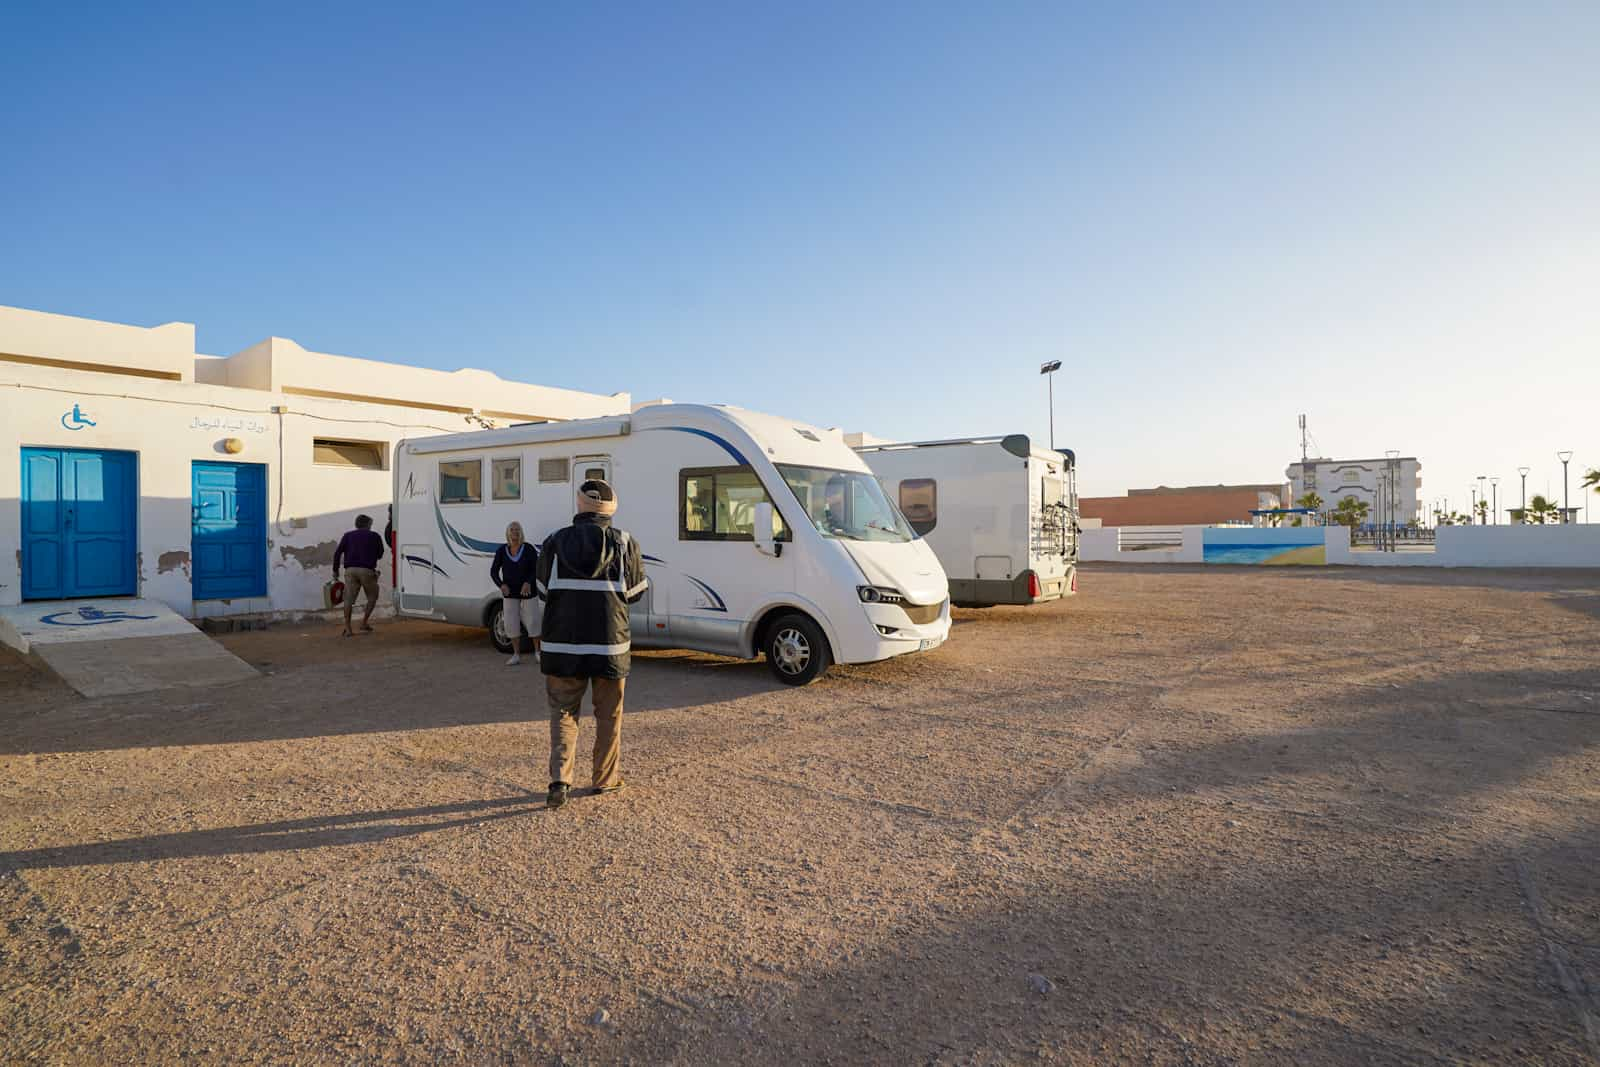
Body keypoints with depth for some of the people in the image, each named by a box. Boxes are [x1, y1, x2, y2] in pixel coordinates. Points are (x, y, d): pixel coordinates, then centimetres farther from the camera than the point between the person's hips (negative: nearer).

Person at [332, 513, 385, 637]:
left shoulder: (348, 536, 17)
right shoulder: (374, 536, 12)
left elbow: (337, 552, 8)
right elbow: (380, 555, 18)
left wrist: (335, 570, 12)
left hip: (350, 570, 2)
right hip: (366, 570, -2)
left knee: (349, 598, 3)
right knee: (372, 597, 14)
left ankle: (347, 628, -2)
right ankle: (364, 623, 9)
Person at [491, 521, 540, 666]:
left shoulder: (529, 549, -10)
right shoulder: (501, 551, -5)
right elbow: (493, 572, -2)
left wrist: (528, 582, -28)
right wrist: (501, 585, -20)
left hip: (528, 591, -2)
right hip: (510, 593, 2)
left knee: (531, 622, -1)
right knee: (511, 623, 0)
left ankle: (537, 650, 20)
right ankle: (517, 655, 12)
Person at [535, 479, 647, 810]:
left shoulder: (554, 542, -2)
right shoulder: (624, 543, -7)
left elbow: (544, 590, 6)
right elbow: (635, 592, 1)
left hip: (562, 644, 1)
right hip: (610, 645, -1)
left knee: (563, 712, 14)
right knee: (609, 716, 14)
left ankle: (560, 779, 1)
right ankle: (606, 779, 24)